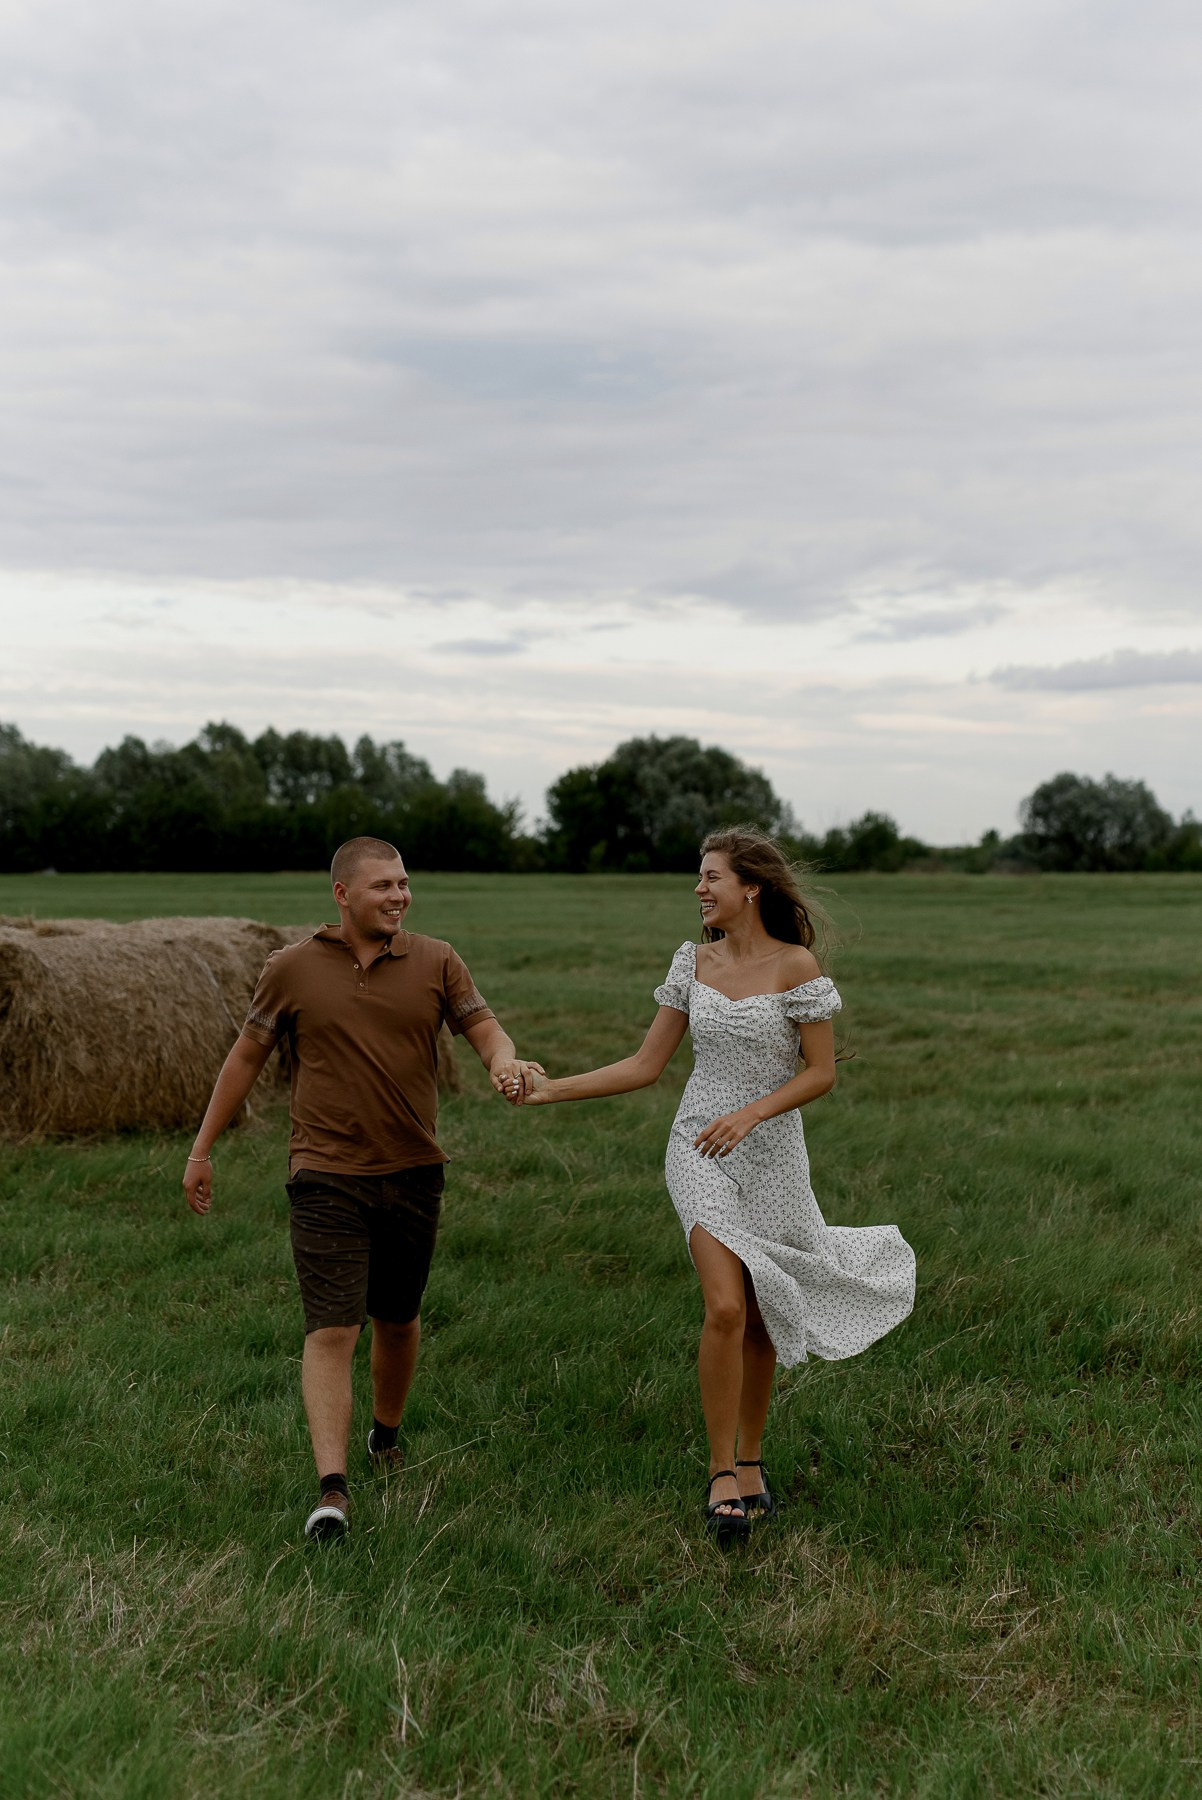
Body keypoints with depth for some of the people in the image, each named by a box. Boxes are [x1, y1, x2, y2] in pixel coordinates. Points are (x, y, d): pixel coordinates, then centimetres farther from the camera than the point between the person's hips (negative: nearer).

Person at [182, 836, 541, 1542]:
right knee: (332, 1332, -12)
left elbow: (487, 1031, -4)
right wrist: (202, 1149, 11)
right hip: (328, 1178, -3)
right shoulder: (293, 968, -1)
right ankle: (332, 1491, -15)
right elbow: (247, 1056, 8)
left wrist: (505, 1062, -29)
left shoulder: (436, 962, 2)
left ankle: (387, 1434, 43)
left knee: (398, 1320, 18)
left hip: (413, 1174, 3)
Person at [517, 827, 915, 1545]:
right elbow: (646, 1066, 6)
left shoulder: (797, 965, -7)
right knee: (726, 1308, -15)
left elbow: (821, 1072, -6)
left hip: (771, 1155, -1)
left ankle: (751, 1462, 28)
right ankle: (722, 1474, -2)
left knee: (760, 1321, 9)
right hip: (701, 1153, 1)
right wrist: (554, 1089, -1)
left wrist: (750, 1113, -19)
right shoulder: (694, 960, 3)